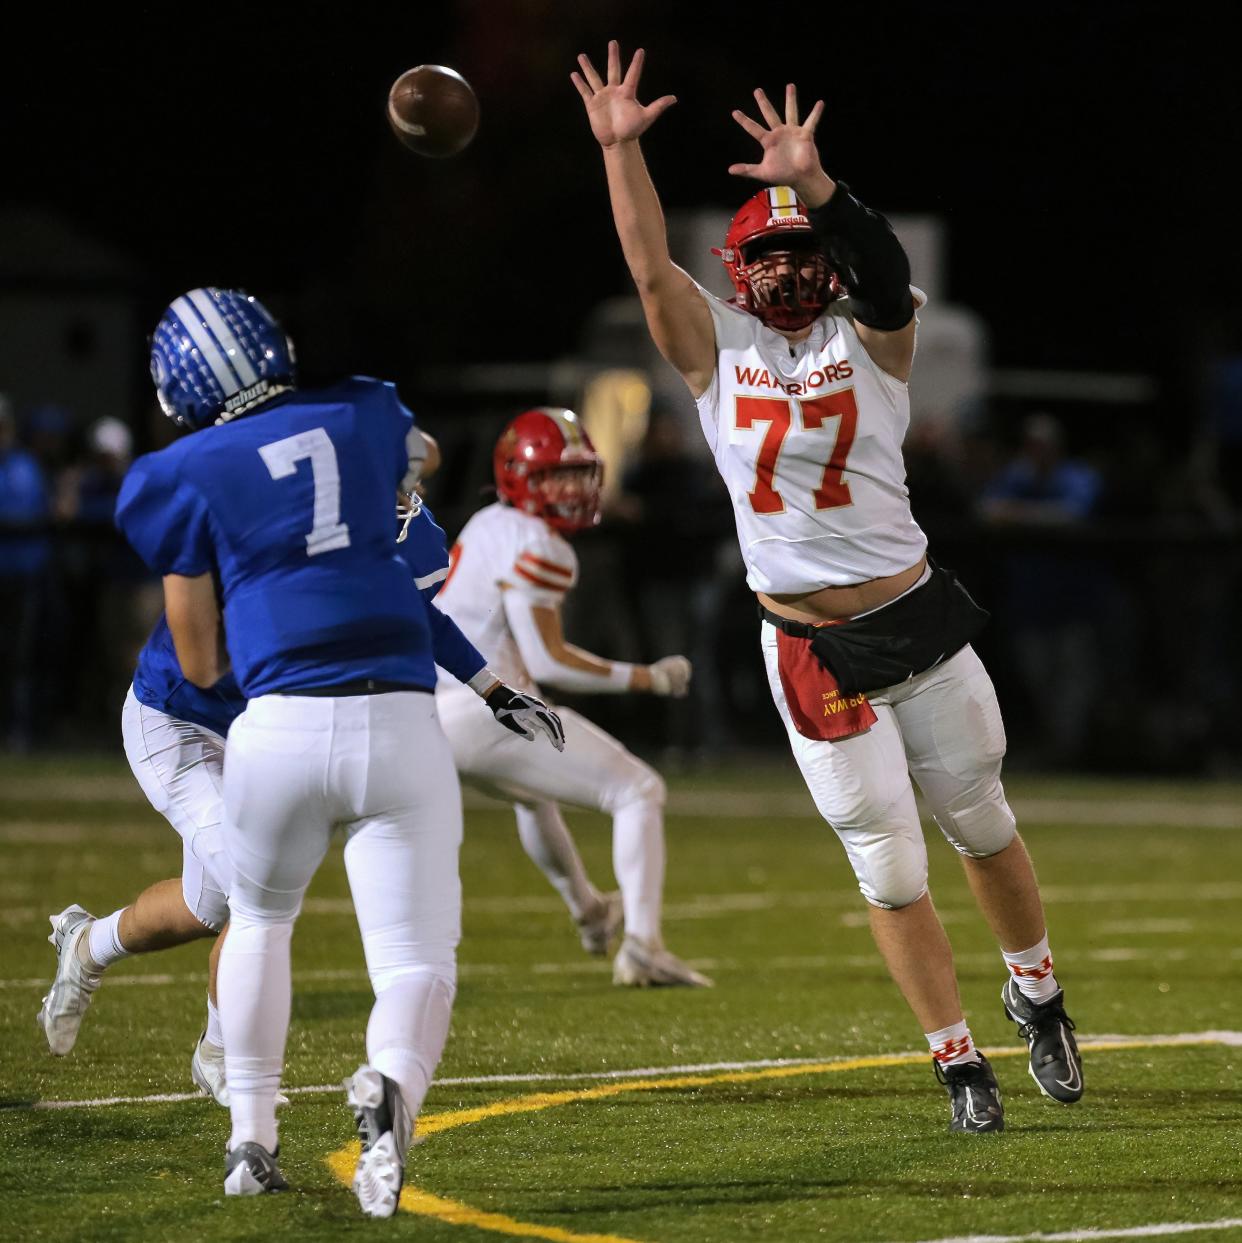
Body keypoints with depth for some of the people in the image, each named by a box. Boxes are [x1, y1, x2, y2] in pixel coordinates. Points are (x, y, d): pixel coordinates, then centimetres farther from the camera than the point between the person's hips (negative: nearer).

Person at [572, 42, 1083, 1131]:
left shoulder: (870, 343, -1)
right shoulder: (719, 350, 3)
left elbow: (884, 273, -22)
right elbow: (650, 266, -7)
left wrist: (814, 184, -37)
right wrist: (620, 147, -16)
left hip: (918, 623, 0)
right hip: (813, 657, 0)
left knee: (980, 822, 13)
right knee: (889, 866, 1)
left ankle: (1035, 992, 37)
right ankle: (959, 1062, 11)